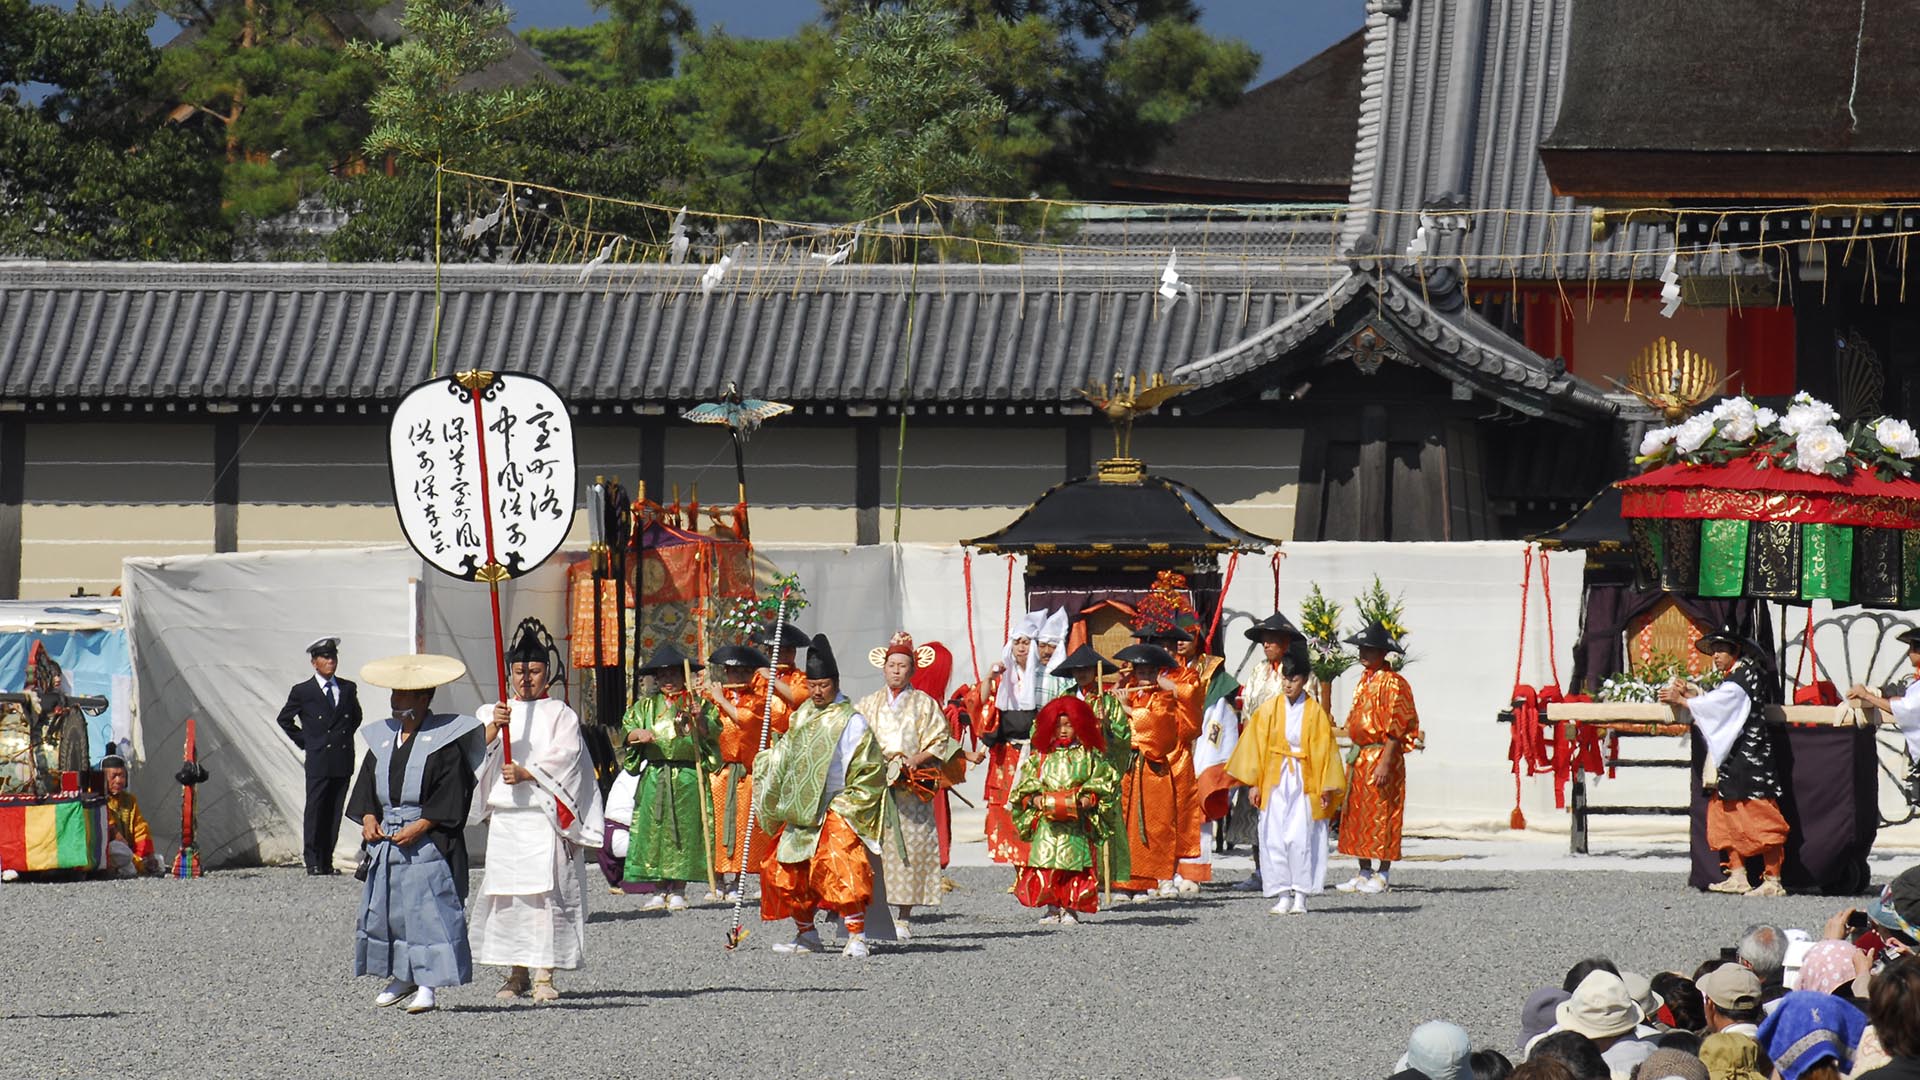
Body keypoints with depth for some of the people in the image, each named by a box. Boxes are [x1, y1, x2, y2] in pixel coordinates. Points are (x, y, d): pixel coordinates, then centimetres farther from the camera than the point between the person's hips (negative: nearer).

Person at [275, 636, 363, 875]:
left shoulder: (348, 689, 12)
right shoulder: (302, 691, 1)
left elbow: (356, 717, 28)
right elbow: (284, 719, 12)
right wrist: (304, 741, 6)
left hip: (343, 760, 3)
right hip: (318, 759, -3)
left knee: (334, 813, 4)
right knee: (315, 811, -5)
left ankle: (326, 861, 7)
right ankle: (313, 861, -1)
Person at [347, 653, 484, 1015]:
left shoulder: (445, 739, -6)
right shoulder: (382, 737, 13)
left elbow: (452, 792, -11)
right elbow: (366, 783, 15)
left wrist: (422, 826, -18)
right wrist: (369, 817, -3)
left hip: (428, 843, -7)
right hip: (385, 840, 7)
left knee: (429, 908, -8)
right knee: (384, 909, 8)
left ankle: (427, 983, -6)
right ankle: (400, 977, 20)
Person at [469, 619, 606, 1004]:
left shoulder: (560, 715, 8)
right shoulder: (493, 713, 17)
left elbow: (564, 757, -5)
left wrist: (526, 773, -17)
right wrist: (494, 728, -16)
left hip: (545, 816, -3)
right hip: (504, 817, 3)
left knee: (546, 890, -10)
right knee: (506, 892, -1)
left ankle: (544, 975, -11)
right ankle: (517, 973, 7)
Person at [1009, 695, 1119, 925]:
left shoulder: (1089, 755, 5)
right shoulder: (1040, 756, 10)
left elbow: (1104, 781, 4)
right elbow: (1027, 783, 11)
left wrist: (1090, 798, -12)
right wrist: (1034, 797, -8)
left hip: (1077, 822, -2)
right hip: (1046, 821, 2)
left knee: (1075, 866, -4)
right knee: (1045, 865, -3)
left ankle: (1070, 909, 4)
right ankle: (1052, 908, 6)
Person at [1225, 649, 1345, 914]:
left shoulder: (1315, 711, 0)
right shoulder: (1269, 708, 3)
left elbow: (1324, 750, 2)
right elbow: (1255, 743, 6)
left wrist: (1326, 788, -1)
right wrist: (1253, 782, 1)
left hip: (1304, 781, -2)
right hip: (1274, 780, 2)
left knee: (1300, 838, -8)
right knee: (1274, 838, -2)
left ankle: (1300, 895, -1)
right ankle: (1283, 895, 4)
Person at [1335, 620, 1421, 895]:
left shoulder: (1392, 683, -11)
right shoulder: (1365, 680, 16)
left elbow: (1396, 728, -16)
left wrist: (1385, 761, -22)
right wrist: (1355, 757, 17)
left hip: (1381, 755, -9)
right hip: (1359, 756, 9)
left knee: (1381, 814, -6)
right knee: (1357, 814, 9)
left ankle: (1382, 876, -1)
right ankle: (1364, 873, 15)